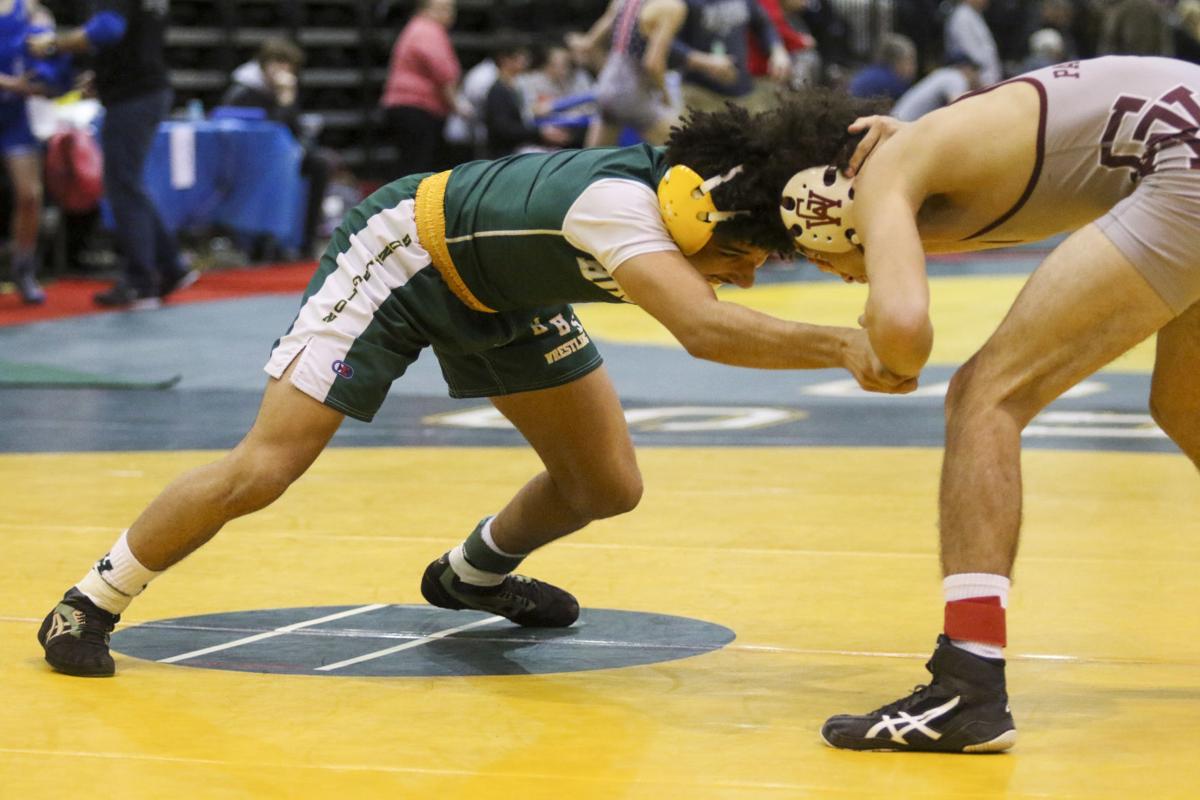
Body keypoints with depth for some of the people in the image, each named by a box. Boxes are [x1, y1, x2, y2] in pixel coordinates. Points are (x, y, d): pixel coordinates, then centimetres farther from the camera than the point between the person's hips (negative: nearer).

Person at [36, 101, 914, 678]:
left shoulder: (697, 185, -20)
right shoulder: (618, 205, -42)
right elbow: (704, 328, -57)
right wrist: (841, 346, -62)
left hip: (502, 290, 8)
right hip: (400, 254, -8)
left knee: (607, 487, 3)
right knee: (260, 471, -14)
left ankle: (475, 573, 34)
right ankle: (90, 605, 7)